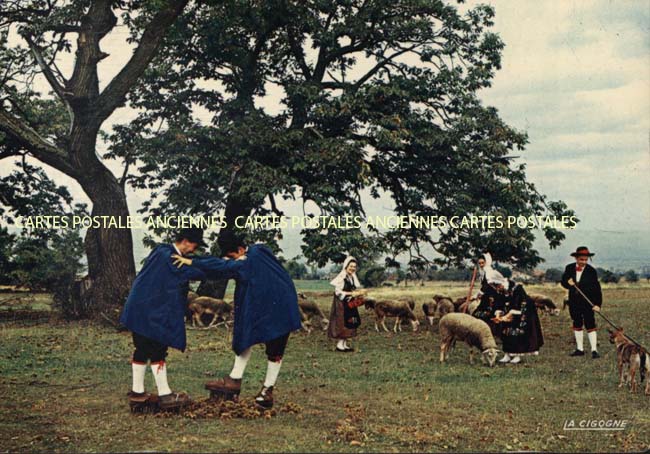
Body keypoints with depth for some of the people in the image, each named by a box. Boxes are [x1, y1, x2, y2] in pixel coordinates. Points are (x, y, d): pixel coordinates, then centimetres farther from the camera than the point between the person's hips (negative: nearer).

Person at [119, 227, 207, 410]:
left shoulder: (163, 252, 12)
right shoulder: (168, 256, -18)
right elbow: (195, 272, -24)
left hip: (140, 310, 10)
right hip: (149, 312, -10)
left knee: (143, 350, 14)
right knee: (157, 352, -5)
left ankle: (137, 392, 20)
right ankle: (165, 395, 0)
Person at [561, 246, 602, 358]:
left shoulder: (591, 271, -9)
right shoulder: (569, 268, 2)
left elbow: (597, 289, -11)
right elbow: (563, 281, 11)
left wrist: (597, 304, -20)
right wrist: (568, 282, -14)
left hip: (588, 303, -4)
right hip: (574, 302, 4)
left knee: (590, 325, -6)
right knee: (577, 325, 13)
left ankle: (594, 350, -4)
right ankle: (580, 349, 23)